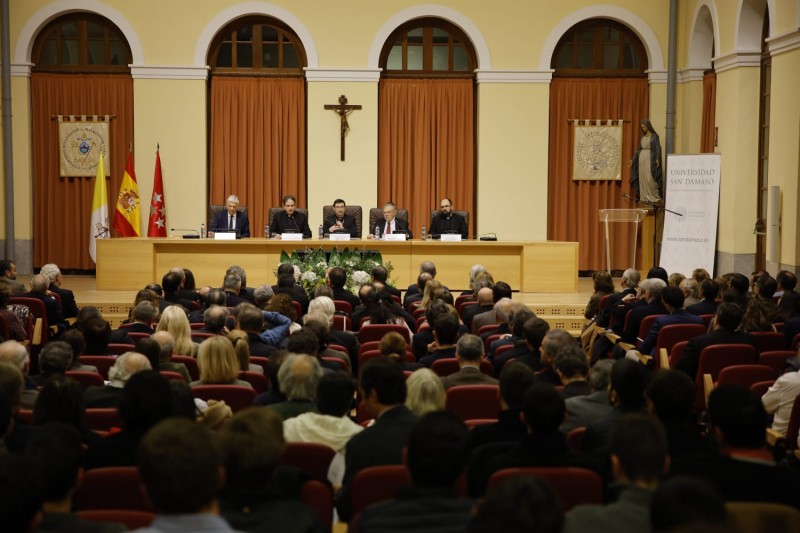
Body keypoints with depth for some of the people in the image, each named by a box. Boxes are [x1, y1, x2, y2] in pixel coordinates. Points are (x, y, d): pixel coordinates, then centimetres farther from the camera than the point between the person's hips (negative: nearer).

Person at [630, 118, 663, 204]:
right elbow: (638, 149, 17)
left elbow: (658, 148, -11)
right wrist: (633, 159, 14)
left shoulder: (654, 136, -5)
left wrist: (657, 159, -24)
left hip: (650, 160, -7)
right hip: (642, 159, 7)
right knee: (642, 179, 3)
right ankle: (645, 197, 7)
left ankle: (654, 197, -4)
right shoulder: (643, 137, 14)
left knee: (650, 179, -12)